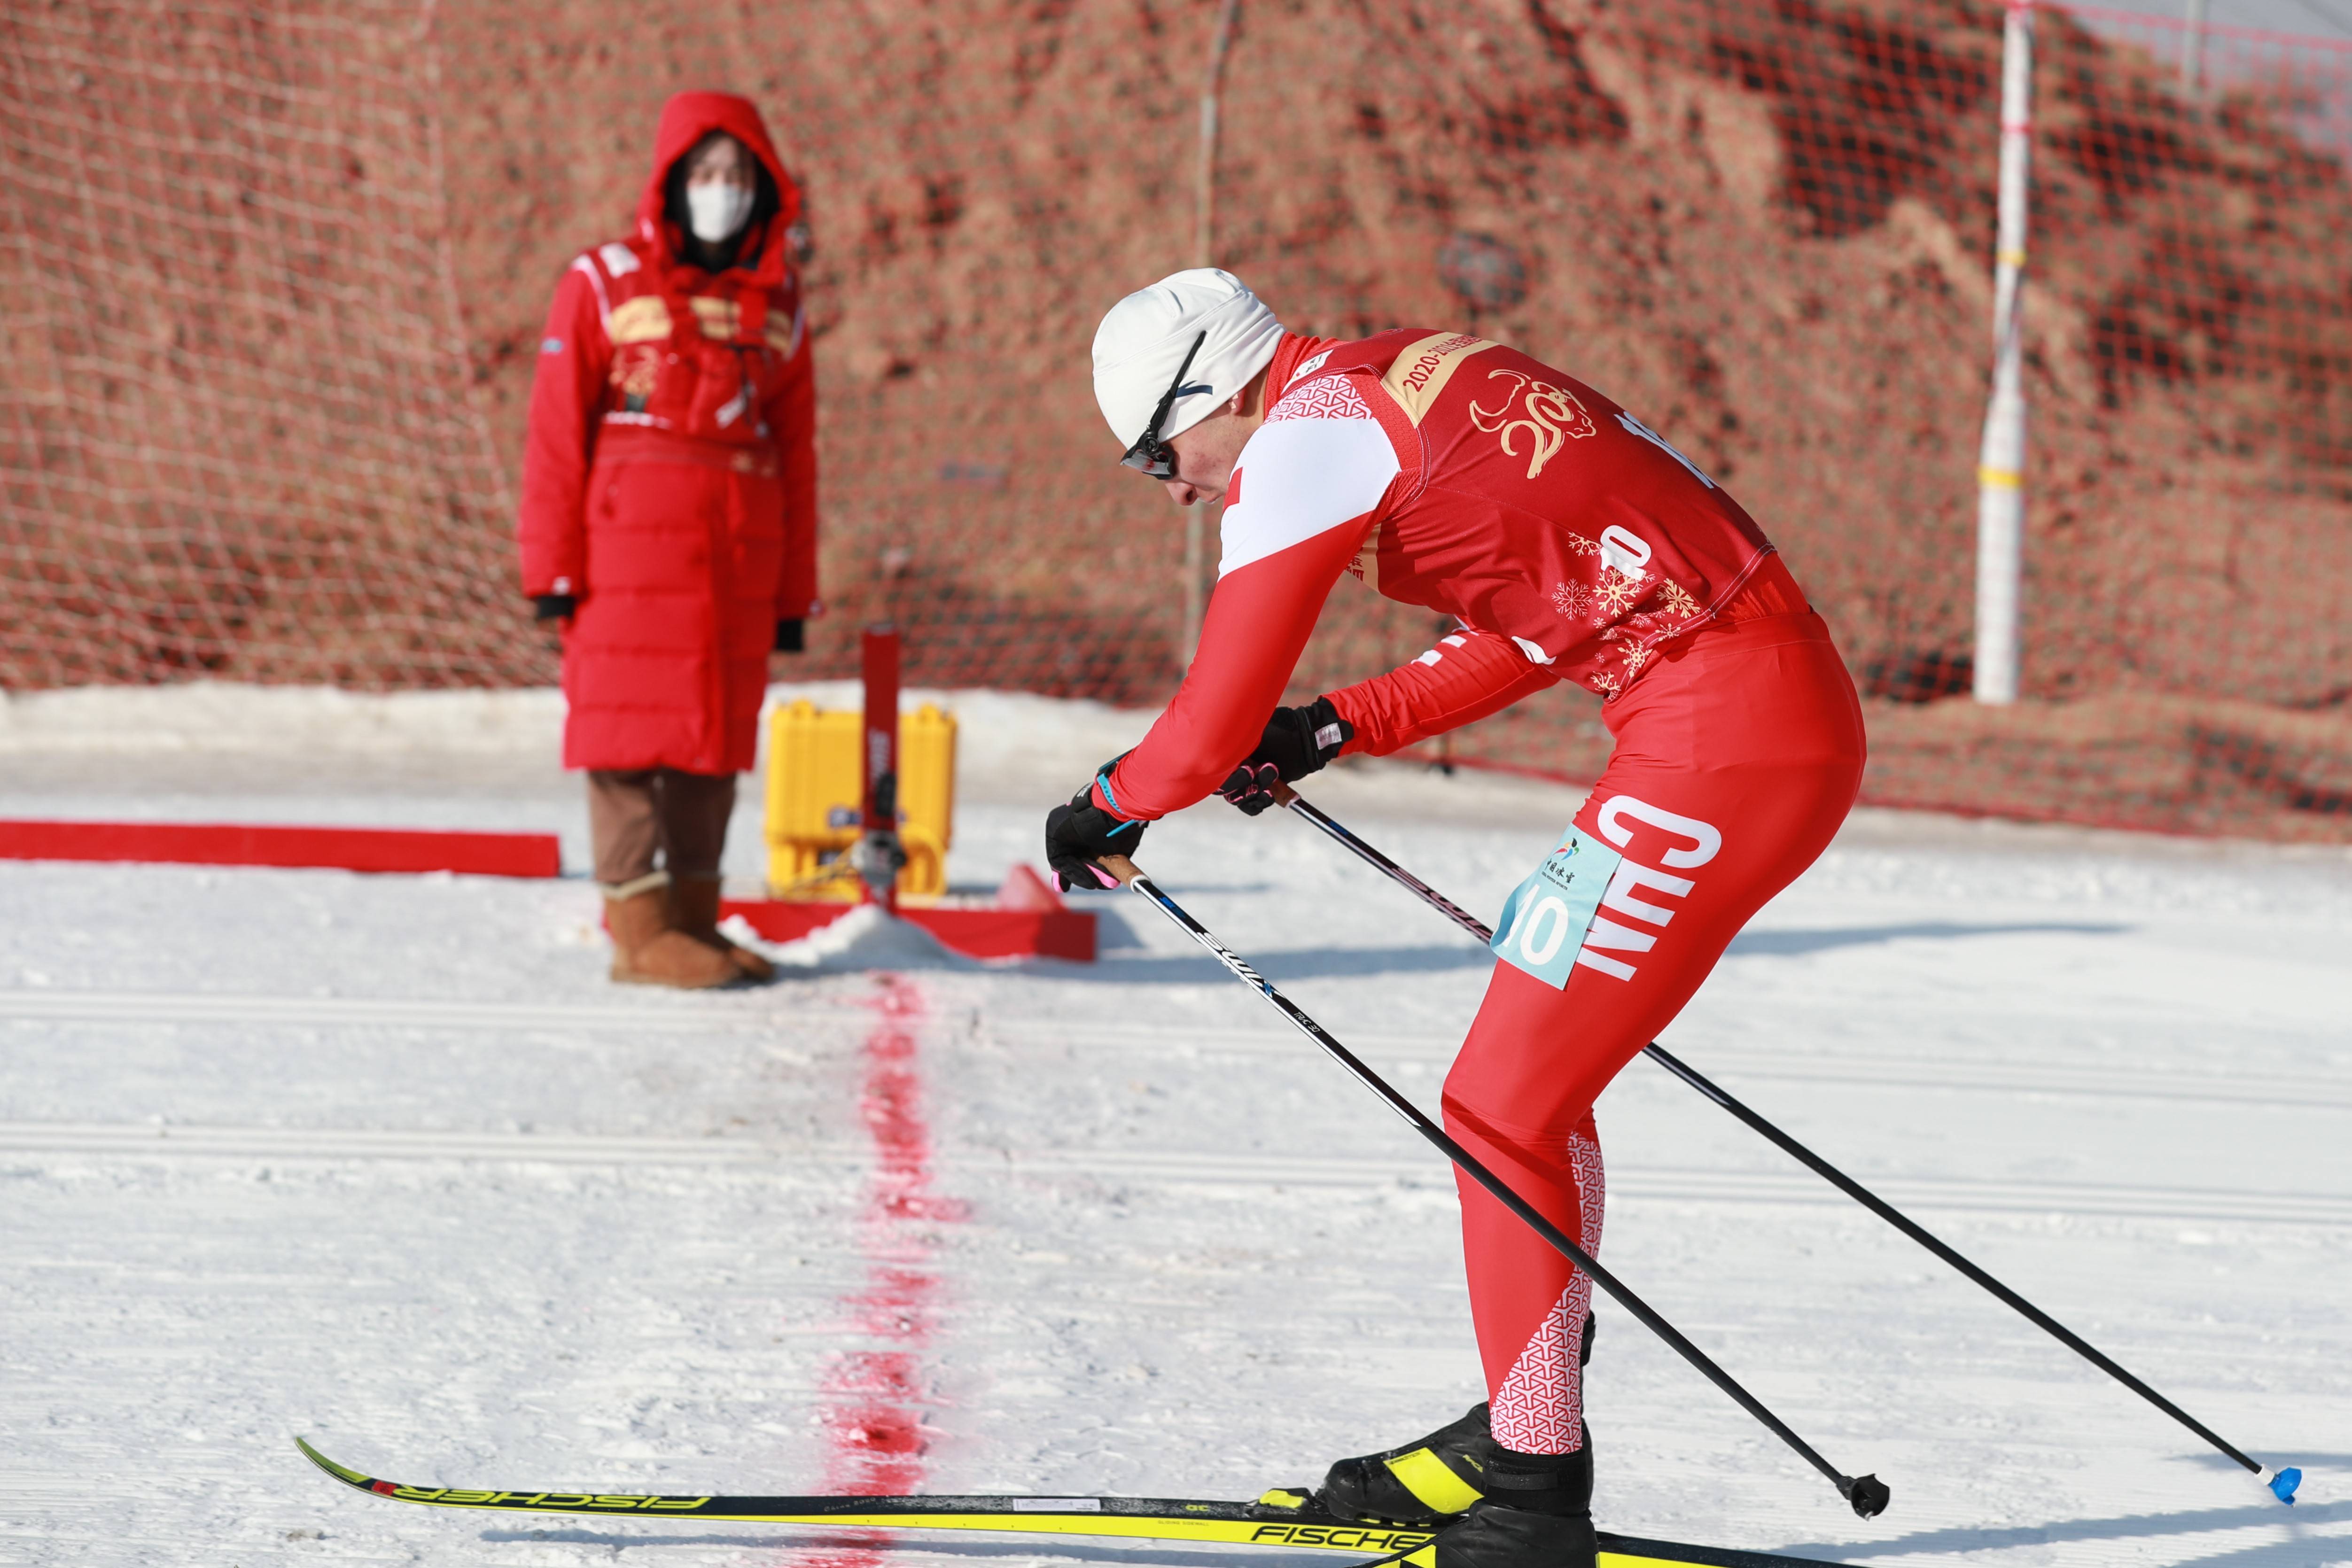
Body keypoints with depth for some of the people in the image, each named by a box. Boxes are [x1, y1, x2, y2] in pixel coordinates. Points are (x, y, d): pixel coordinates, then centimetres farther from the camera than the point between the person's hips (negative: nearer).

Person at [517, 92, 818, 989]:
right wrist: (553, 570, -7)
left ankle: (693, 919, 17)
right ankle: (641, 927, -2)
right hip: (633, 545, -5)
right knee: (636, 725, -5)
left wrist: (794, 592, 11)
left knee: (716, 739, 8)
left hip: (739, 560, 5)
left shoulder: (777, 305, 12)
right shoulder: (606, 286, 0)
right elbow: (556, 435, -2)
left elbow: (796, 453, 14)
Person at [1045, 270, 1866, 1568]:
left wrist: (1104, 811, 12)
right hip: (1783, 703, 10)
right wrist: (1339, 728, 24)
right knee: (1534, 1083, 18)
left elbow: (1211, 734, -8)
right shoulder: (1407, 384, 19)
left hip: (1724, 745, -10)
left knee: (1498, 1108, -4)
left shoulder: (1306, 435, -9)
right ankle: (1521, 1435, 27)